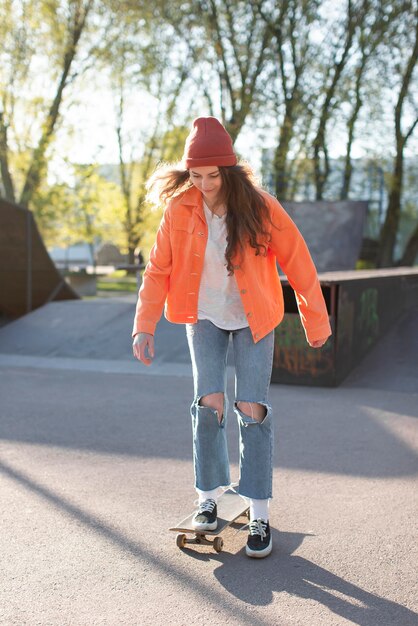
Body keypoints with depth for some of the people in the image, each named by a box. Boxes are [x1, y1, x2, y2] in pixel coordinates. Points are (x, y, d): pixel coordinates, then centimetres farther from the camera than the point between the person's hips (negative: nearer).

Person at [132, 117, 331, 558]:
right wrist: (144, 326, -10)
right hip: (204, 317, 2)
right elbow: (158, 269, -4)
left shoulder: (261, 208, -18)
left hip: (252, 319, -1)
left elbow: (298, 265, -8)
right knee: (210, 403, -11)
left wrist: (316, 323, -2)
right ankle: (208, 501, 7)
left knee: (251, 409, -9)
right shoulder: (180, 208, -12)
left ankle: (259, 518, 0)